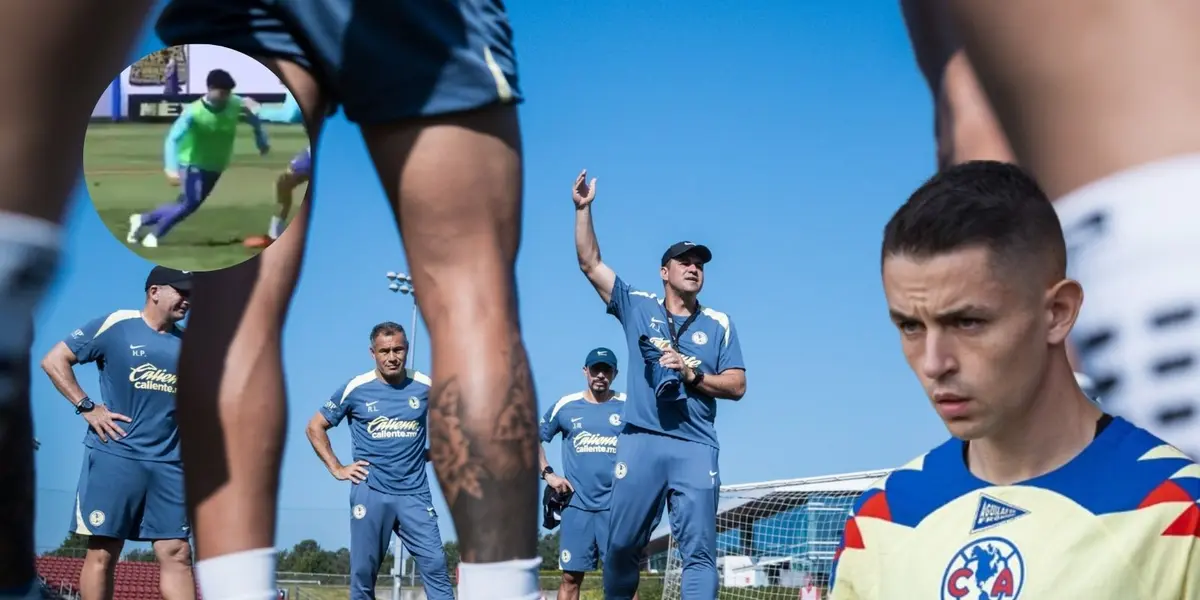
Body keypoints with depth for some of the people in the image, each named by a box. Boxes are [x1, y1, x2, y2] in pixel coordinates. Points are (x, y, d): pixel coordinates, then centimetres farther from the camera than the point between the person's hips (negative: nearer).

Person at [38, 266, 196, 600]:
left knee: (177, 554, -1)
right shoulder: (114, 326, -1)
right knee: (102, 553, 0)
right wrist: (87, 407, -8)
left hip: (169, 465, 4)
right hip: (114, 457, -4)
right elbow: (53, 361, -1)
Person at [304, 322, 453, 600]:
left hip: (414, 493, 1)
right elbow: (315, 427, 9)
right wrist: (337, 469, 3)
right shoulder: (355, 389, -1)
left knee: (435, 564, -9)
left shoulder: (426, 387, 1)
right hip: (369, 492, 0)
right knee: (363, 572, 3)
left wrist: (434, 451, 8)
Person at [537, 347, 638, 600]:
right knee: (571, 577, 3)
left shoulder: (629, 406, 3)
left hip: (616, 505, -1)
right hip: (576, 505, 1)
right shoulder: (565, 406, 6)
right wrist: (547, 473, 6)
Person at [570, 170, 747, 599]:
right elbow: (590, 262, 11)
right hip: (640, 442, 0)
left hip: (695, 448, 0)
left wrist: (692, 374, -8)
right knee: (621, 545, 2)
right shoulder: (637, 306, 13)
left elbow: (736, 386, 6)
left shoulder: (718, 324, 12)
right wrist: (584, 209, 5)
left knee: (699, 550, -7)